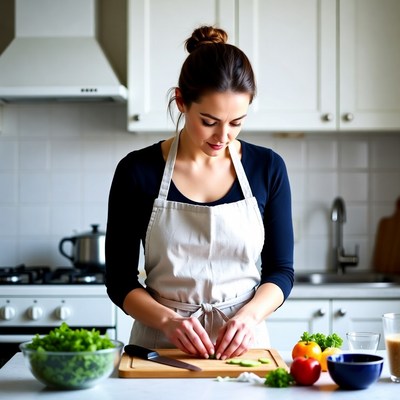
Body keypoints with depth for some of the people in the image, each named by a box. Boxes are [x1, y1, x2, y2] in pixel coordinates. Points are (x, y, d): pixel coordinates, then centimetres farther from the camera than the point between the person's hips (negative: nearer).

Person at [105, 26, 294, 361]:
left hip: (241, 345, 2)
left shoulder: (267, 168, 2)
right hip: (161, 345, -1)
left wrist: (249, 315, -12)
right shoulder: (137, 171, -3)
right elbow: (120, 281, 1)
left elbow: (281, 270, 6)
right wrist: (168, 320, -16)